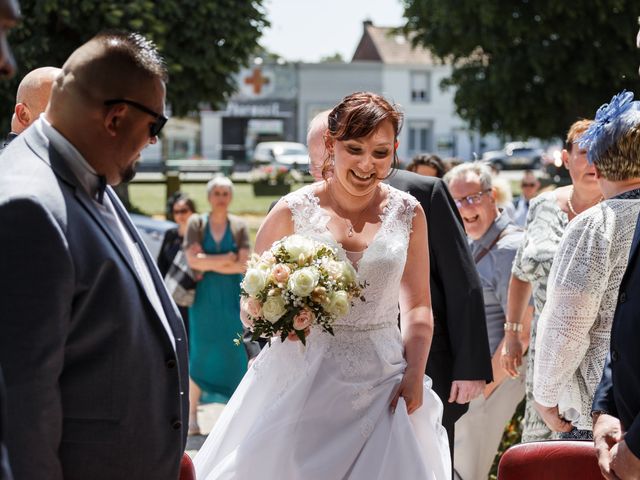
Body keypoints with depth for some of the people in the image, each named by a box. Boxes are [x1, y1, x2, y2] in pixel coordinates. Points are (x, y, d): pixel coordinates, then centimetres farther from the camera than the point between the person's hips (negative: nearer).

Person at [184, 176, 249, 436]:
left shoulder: (239, 226, 4)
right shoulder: (196, 223, 2)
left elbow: (243, 265, -5)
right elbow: (193, 259, -10)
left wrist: (209, 264, -9)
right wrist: (226, 259, -9)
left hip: (231, 298, 1)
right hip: (204, 297, -1)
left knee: (232, 354, -1)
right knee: (200, 354, 1)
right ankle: (192, 414, 8)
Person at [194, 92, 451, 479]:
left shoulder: (407, 214, 4)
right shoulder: (294, 211, -2)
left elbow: (418, 306, 8)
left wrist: (414, 375, -4)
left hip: (382, 385, 1)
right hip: (303, 381, -1)